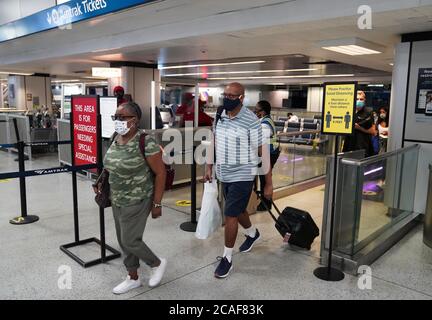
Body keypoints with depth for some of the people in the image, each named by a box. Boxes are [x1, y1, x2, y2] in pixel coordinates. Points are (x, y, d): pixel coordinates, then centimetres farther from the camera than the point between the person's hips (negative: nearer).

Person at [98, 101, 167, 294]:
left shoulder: (145, 143, -21)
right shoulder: (116, 138, 2)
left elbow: (160, 173, -17)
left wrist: (157, 204, -15)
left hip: (137, 201, -8)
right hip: (117, 200, 8)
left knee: (130, 241, -1)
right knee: (123, 241, 15)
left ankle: (157, 264, 26)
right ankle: (133, 278, 34)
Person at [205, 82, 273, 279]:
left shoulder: (251, 121, -17)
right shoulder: (219, 116, 2)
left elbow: (263, 152, -15)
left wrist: (268, 183, -14)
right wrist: (209, 167, 14)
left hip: (242, 176, -7)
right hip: (224, 174, 7)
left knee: (230, 215, -3)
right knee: (237, 210, 22)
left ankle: (227, 258, 14)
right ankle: (252, 234, 51)